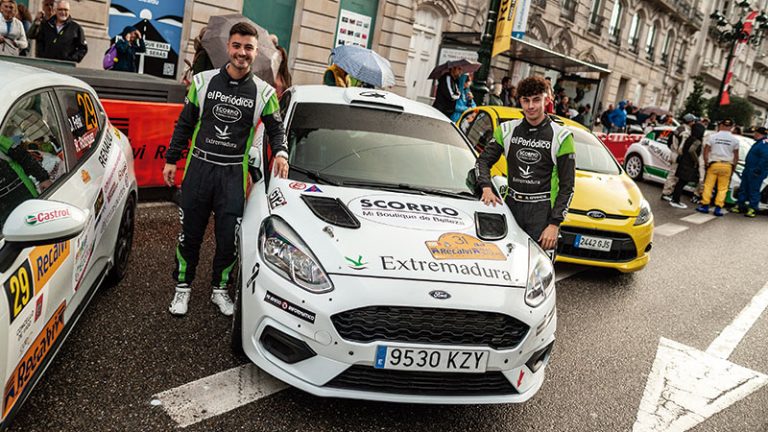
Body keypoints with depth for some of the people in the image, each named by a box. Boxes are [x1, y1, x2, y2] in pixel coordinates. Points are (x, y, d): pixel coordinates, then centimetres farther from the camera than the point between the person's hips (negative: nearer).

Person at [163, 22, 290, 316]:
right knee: (190, 233, 9)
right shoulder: (203, 81, 3)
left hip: (234, 174, 0)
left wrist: (280, 153, -9)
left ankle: (219, 289, 22)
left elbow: (276, 129, 11)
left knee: (228, 237, 2)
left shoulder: (263, 93, 1)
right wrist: (171, 160, 9)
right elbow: (184, 124, 10)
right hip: (199, 167, 1)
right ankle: (182, 287, 25)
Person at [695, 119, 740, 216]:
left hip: (713, 164, -1)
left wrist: (706, 163, 4)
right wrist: (733, 166, 13)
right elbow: (736, 156, 4)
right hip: (727, 166, 1)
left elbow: (706, 151, -3)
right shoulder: (734, 140, 1)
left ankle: (705, 205, 8)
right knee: (723, 188, 6)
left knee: (708, 185, 7)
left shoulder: (712, 137, -2)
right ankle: (718, 208, 3)